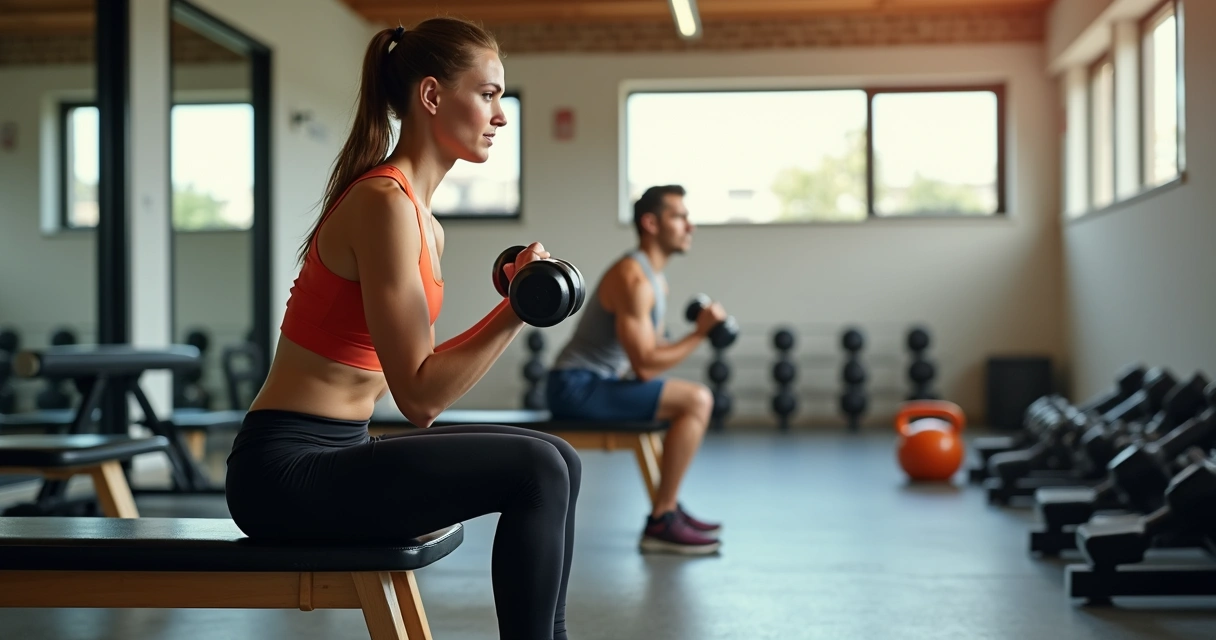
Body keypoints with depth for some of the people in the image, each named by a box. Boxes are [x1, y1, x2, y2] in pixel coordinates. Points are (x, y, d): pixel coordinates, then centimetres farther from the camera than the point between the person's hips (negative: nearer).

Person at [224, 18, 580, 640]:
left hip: (340, 451, 10)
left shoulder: (424, 222, 11)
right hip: (285, 471, -9)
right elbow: (418, 395, -21)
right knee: (536, 471, -18)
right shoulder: (384, 203, -17)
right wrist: (514, 311, -25)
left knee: (557, 464, 8)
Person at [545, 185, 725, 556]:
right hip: (575, 388, -11)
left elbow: (651, 351, 19)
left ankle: (667, 508, 22)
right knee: (696, 400, -20)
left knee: (694, 400, 23)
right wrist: (699, 334, -15)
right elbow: (645, 366, -23)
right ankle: (661, 523, -14)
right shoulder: (633, 278, -18)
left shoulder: (656, 280, 14)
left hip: (595, 384, 11)